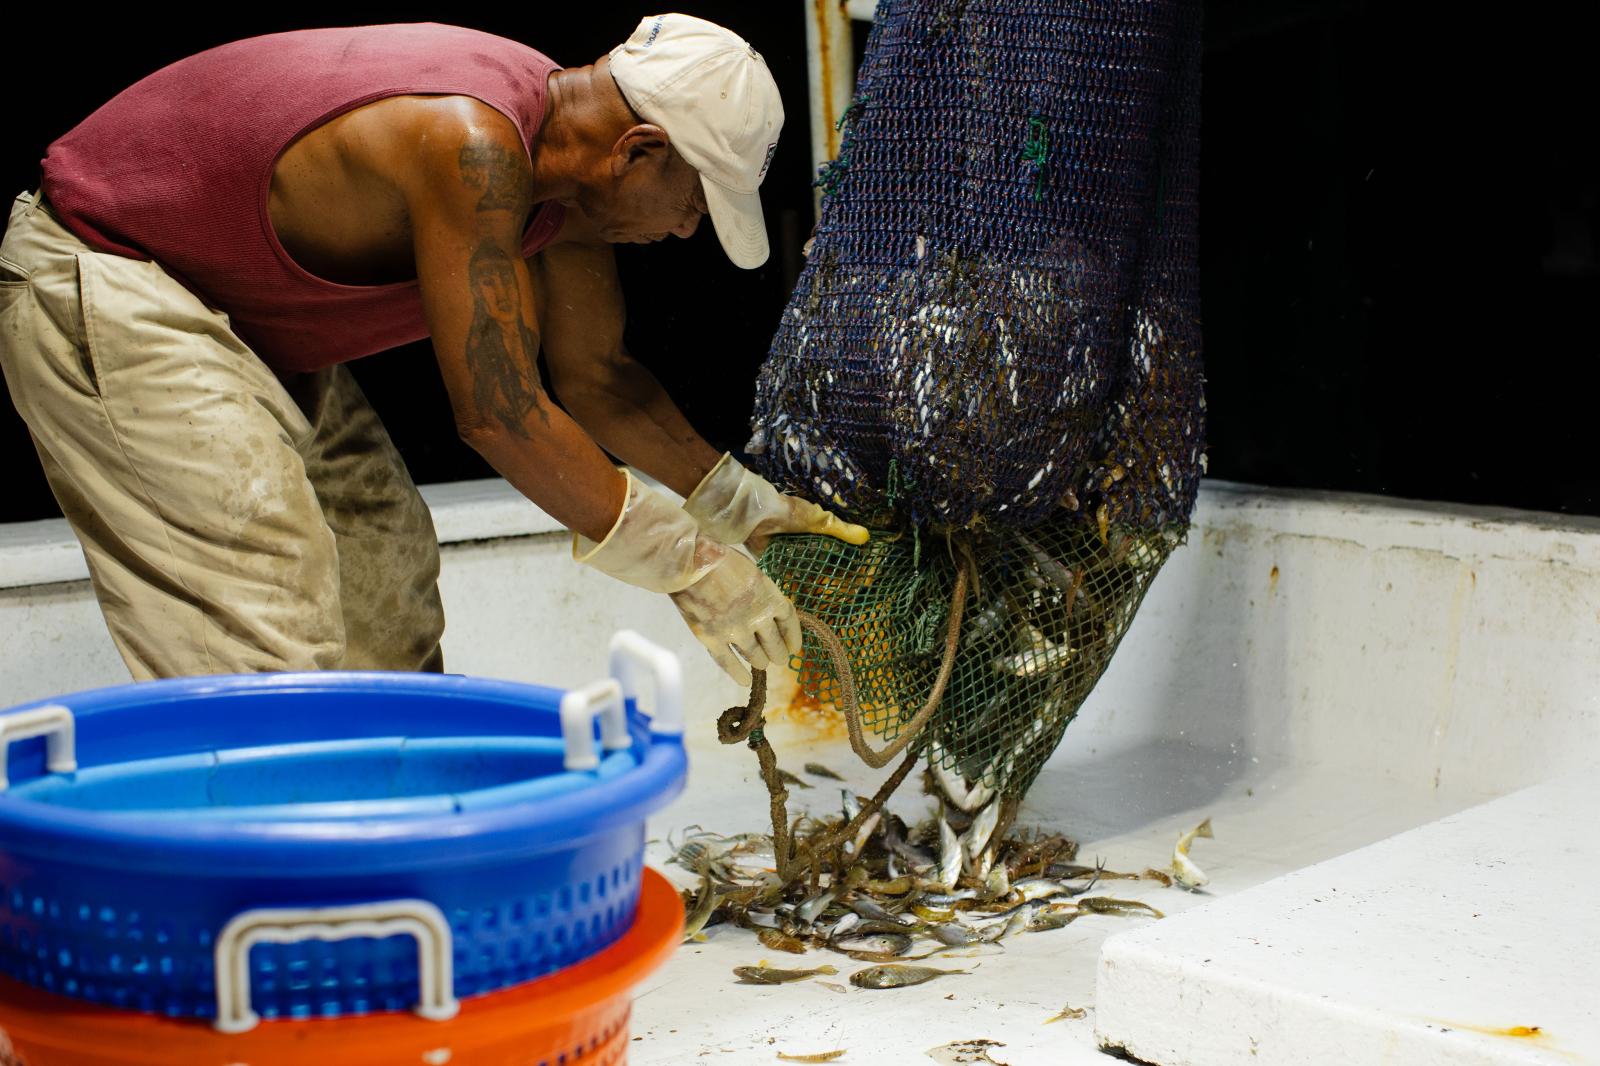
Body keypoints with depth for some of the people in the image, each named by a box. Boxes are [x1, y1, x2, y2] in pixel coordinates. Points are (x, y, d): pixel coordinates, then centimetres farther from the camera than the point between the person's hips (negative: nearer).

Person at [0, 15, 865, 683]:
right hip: (100, 285, -10)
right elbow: (498, 413, -31)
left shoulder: (565, 156, -3)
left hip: (235, 313, 10)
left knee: (382, 560, 14)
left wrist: (738, 501, 9)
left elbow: (595, 376, 10)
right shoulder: (472, 148, -33)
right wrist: (680, 558, -23)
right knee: (266, 641, -19)